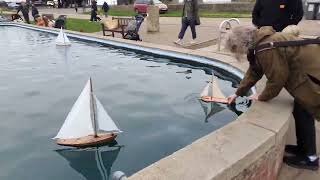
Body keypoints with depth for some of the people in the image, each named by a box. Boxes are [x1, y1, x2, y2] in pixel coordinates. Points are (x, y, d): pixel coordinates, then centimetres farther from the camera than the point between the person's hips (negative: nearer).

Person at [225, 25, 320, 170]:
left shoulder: (266, 49, -29)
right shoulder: (259, 43, 3)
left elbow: (277, 78, -21)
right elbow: (253, 72, 14)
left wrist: (262, 97, -3)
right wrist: (238, 93, 21)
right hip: (306, 72, 9)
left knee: (303, 112, 4)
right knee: (301, 111, 18)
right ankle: (304, 147, 36)